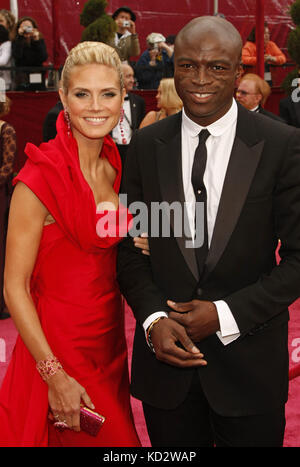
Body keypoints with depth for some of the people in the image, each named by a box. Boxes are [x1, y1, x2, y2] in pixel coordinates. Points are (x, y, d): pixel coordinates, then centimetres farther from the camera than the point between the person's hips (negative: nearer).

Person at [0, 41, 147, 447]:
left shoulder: (115, 166, 3)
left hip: (108, 341, 7)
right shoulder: (41, 177, -18)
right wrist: (55, 374, -19)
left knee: (113, 432, 19)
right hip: (57, 345, -7)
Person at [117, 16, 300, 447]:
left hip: (250, 362, -2)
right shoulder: (146, 145, 1)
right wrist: (154, 318, -10)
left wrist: (226, 314, -14)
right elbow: (129, 245, 5)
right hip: (166, 355, 2)